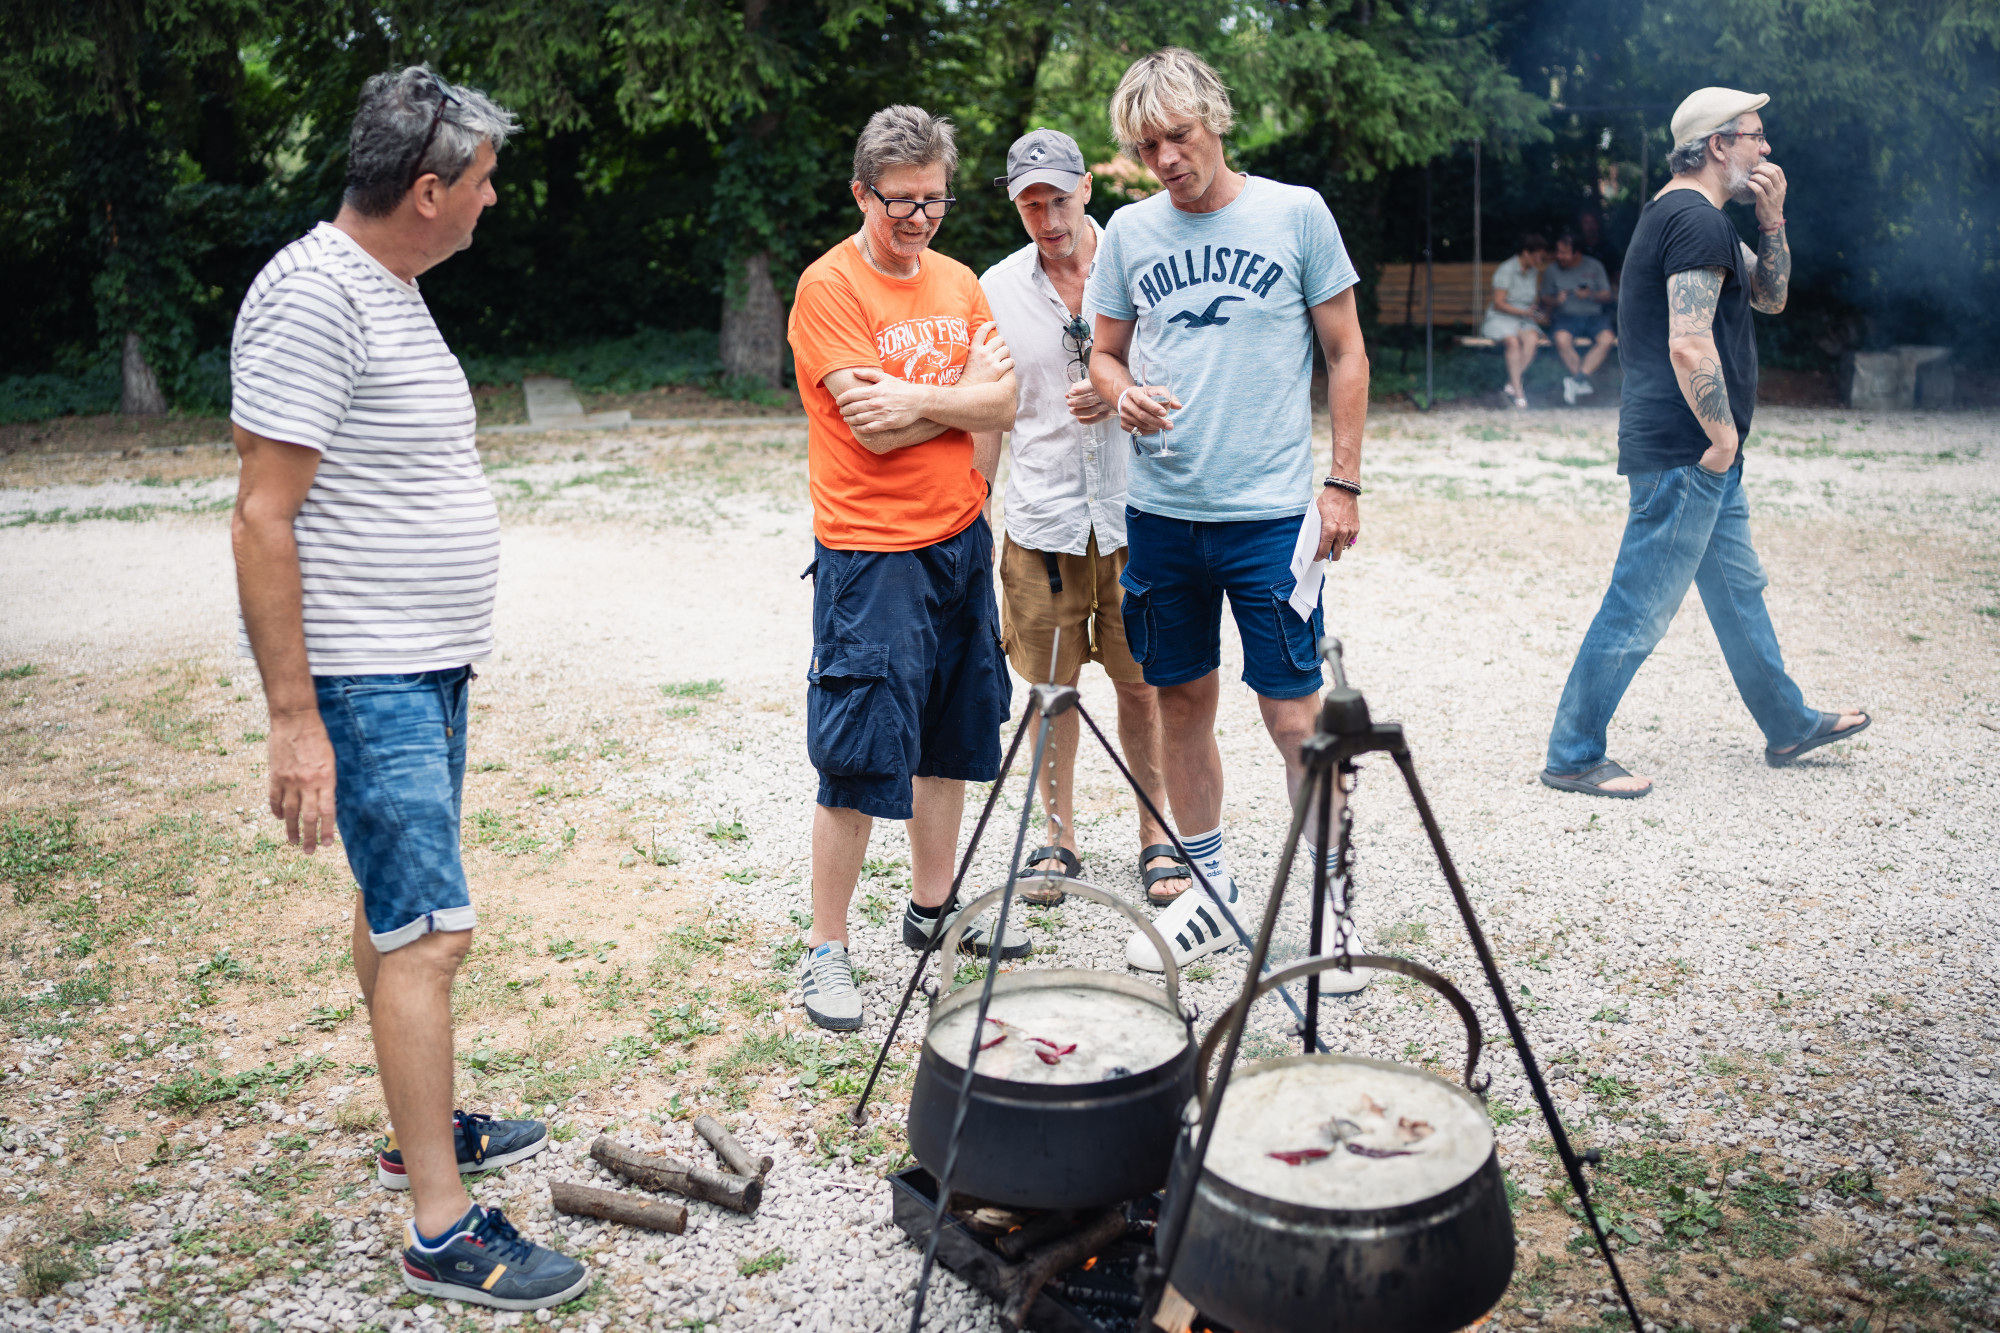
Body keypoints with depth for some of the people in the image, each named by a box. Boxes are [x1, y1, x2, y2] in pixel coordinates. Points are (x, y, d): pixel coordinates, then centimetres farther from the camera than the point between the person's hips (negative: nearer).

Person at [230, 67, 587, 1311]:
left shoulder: (392, 290, 13)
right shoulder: (315, 295, -17)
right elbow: (263, 519, -20)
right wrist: (294, 718, -22)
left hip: (428, 664, 10)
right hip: (361, 680, -10)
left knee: (401, 912, 19)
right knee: (432, 930, -8)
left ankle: (427, 1129, 33)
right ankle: (444, 1230, 2)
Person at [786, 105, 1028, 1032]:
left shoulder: (958, 283, 11)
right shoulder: (830, 288, -9)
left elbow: (1003, 406, 2)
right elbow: (873, 427, -18)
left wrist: (918, 402, -14)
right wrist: (966, 387, -7)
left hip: (961, 540, 7)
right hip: (870, 553, -7)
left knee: (951, 740, 15)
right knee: (860, 758, -5)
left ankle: (932, 906, 30)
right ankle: (825, 950, 7)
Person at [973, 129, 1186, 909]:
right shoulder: (997, 289, 4)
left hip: (1132, 515, -1)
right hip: (1040, 521, 1)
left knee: (1142, 683, 4)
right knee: (1051, 686, 7)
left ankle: (1156, 837, 19)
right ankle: (1058, 838, 22)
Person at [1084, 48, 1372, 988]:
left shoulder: (1295, 213, 0)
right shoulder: (1130, 233, 8)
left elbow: (1346, 354, 4)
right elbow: (1104, 353, 15)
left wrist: (1344, 482, -3)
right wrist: (1122, 395, -8)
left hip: (1273, 513, -3)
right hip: (1160, 512, 4)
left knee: (1294, 714, -3)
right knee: (1181, 700, 11)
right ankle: (1211, 894, 26)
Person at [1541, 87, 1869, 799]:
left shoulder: (1685, 215, 18)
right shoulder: (1697, 220, -16)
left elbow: (1770, 296, 23)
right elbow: (1689, 345, -25)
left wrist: (1771, 218, 8)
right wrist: (1723, 437, -16)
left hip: (1702, 455, 11)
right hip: (1684, 452, -11)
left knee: (1738, 588, 20)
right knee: (1640, 607, -6)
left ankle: (1788, 726, 35)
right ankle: (1573, 756, 2)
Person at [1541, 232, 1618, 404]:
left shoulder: (1594, 267, 10)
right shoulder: (1552, 270, 10)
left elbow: (1607, 295, 7)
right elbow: (1545, 300, 11)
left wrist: (1591, 295, -14)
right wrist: (1556, 300, -12)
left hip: (1593, 315, 1)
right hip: (1565, 316, -1)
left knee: (1607, 339, -31)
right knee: (1562, 340, -36)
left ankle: (1577, 380, -30)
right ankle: (1583, 383, -24)